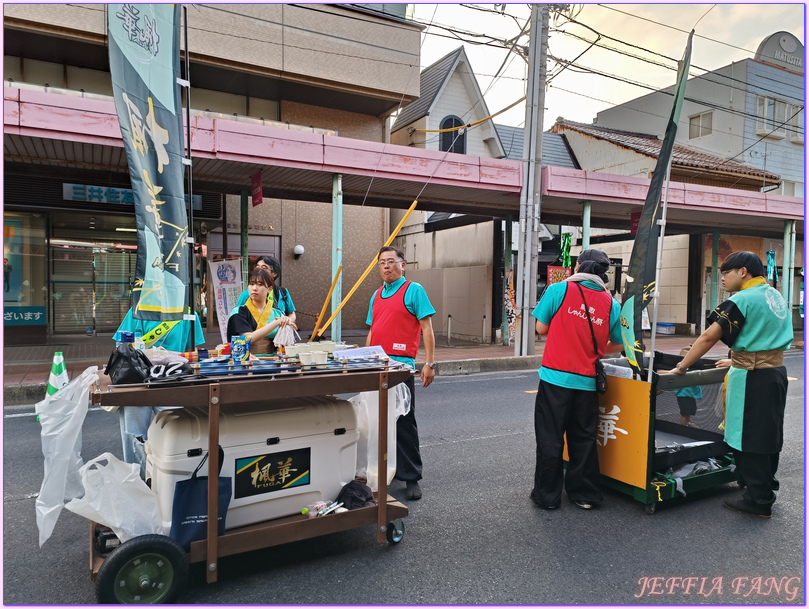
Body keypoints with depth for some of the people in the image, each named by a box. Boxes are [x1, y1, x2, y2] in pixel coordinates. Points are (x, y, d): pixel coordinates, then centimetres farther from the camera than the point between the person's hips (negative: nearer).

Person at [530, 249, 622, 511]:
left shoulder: (559, 289, -6)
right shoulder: (610, 303, 3)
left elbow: (541, 328, -1)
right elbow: (617, 345, 11)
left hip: (556, 377, -3)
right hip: (587, 381, 3)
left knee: (550, 438, 8)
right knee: (583, 439, 16)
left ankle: (547, 496, 17)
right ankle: (585, 494, 26)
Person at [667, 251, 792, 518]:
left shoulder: (742, 300, -15)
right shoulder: (776, 296, 12)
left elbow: (709, 337, -20)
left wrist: (680, 368, -16)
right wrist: (737, 360, 24)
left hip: (752, 377, -9)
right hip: (776, 371, 9)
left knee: (749, 438, 0)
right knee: (768, 434, 19)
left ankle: (758, 501, 7)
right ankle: (765, 484, 33)